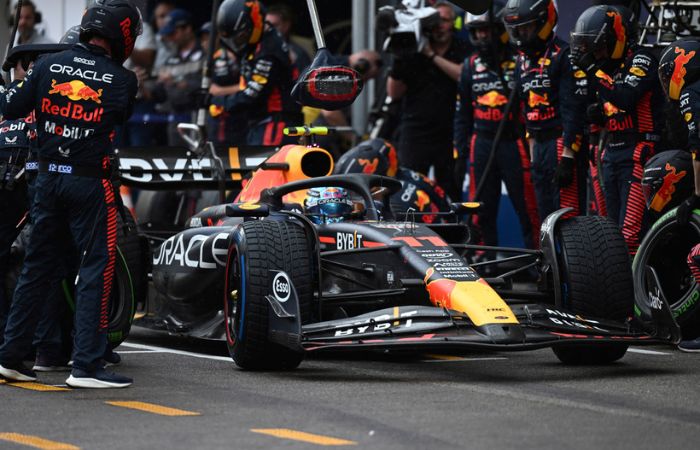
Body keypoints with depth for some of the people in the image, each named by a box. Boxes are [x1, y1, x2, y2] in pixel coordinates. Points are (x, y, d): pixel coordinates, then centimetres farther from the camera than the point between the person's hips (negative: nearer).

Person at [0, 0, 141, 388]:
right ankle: (85, 366, -4)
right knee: (96, 270, 0)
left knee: (36, 266, 14)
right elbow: (121, 117, 6)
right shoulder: (123, 80, -8)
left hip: (48, 177, 5)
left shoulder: (48, 65, -1)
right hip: (90, 182, -5)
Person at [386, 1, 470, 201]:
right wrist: (398, 64, -8)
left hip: (449, 137, 0)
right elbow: (394, 93, 8)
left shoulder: (463, 51, 4)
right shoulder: (413, 51, 7)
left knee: (450, 196, 4)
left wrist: (433, 57, -14)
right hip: (415, 134, 1)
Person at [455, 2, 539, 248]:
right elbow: (463, 114, 18)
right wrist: (460, 152, 13)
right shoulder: (471, 66, 12)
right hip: (482, 143, 5)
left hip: (515, 144, -5)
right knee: (482, 212, 7)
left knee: (528, 210, -4)